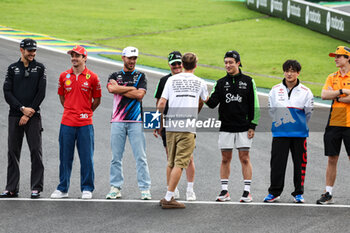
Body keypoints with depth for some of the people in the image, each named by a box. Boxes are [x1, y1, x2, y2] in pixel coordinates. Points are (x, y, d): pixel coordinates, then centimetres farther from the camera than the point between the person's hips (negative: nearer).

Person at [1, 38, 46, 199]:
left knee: (36, 151, -6)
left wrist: (29, 113, -7)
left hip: (33, 116, -2)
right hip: (15, 116, 2)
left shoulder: (39, 68, 6)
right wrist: (22, 108, -10)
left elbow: (41, 93, -1)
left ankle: (36, 188, -3)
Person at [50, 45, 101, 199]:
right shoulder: (64, 76, 7)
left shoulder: (92, 77, 0)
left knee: (86, 157, 0)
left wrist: (85, 112, 10)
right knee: (65, 157, 5)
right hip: (67, 123, 2)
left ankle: (87, 189, 9)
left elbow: (97, 100, 9)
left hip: (85, 124, -2)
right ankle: (62, 189, 12)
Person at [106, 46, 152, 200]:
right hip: (118, 121, 1)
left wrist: (120, 89, -4)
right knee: (116, 157, 2)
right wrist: (131, 88, -6)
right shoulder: (115, 76, 14)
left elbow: (140, 94, -7)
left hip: (136, 121, -1)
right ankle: (115, 188, 7)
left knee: (141, 157, -5)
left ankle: (145, 189, -4)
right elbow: (111, 88, -9)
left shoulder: (141, 76, 10)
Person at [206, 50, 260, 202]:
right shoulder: (221, 83, 8)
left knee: (244, 158, -2)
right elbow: (213, 103, -1)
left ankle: (247, 191, 1)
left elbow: (254, 105, 3)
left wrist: (252, 126, -3)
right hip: (226, 127, 2)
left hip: (243, 128, -2)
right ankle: (224, 191, 10)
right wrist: (207, 99, -24)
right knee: (225, 159, 5)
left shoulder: (248, 81, 2)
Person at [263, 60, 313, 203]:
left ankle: (298, 193, 13)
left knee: (300, 163, 3)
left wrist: (299, 125, 12)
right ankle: (274, 192, 8)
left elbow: (309, 112, 8)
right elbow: (271, 109, 13)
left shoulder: (305, 92, 1)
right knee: (277, 163, -1)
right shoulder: (275, 90, 5)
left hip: (299, 133, -1)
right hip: (280, 133, 1)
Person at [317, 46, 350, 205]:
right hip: (333, 123, 4)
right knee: (332, 159, 6)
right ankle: (328, 193, 11)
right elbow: (324, 95, -1)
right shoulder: (332, 77, 13)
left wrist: (336, 97, -7)